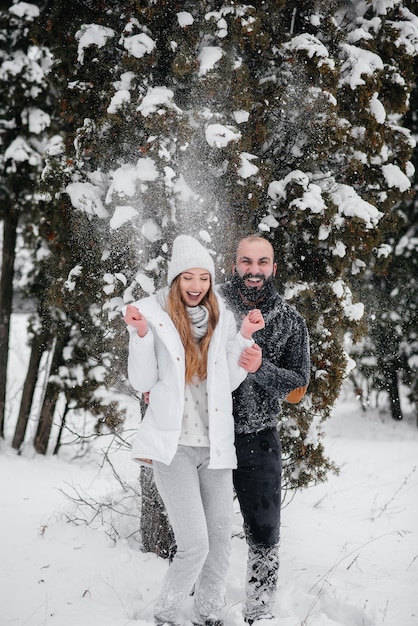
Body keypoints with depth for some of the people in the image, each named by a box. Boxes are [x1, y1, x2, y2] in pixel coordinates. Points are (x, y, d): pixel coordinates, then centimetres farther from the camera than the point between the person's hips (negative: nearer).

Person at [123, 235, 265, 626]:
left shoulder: (222, 319, 9)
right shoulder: (154, 313, -2)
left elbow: (229, 383, 7)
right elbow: (142, 382, -3)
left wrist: (244, 337, -1)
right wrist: (140, 335, -16)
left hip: (214, 443, 5)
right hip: (173, 444, -5)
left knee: (219, 538, 8)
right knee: (195, 543, -12)